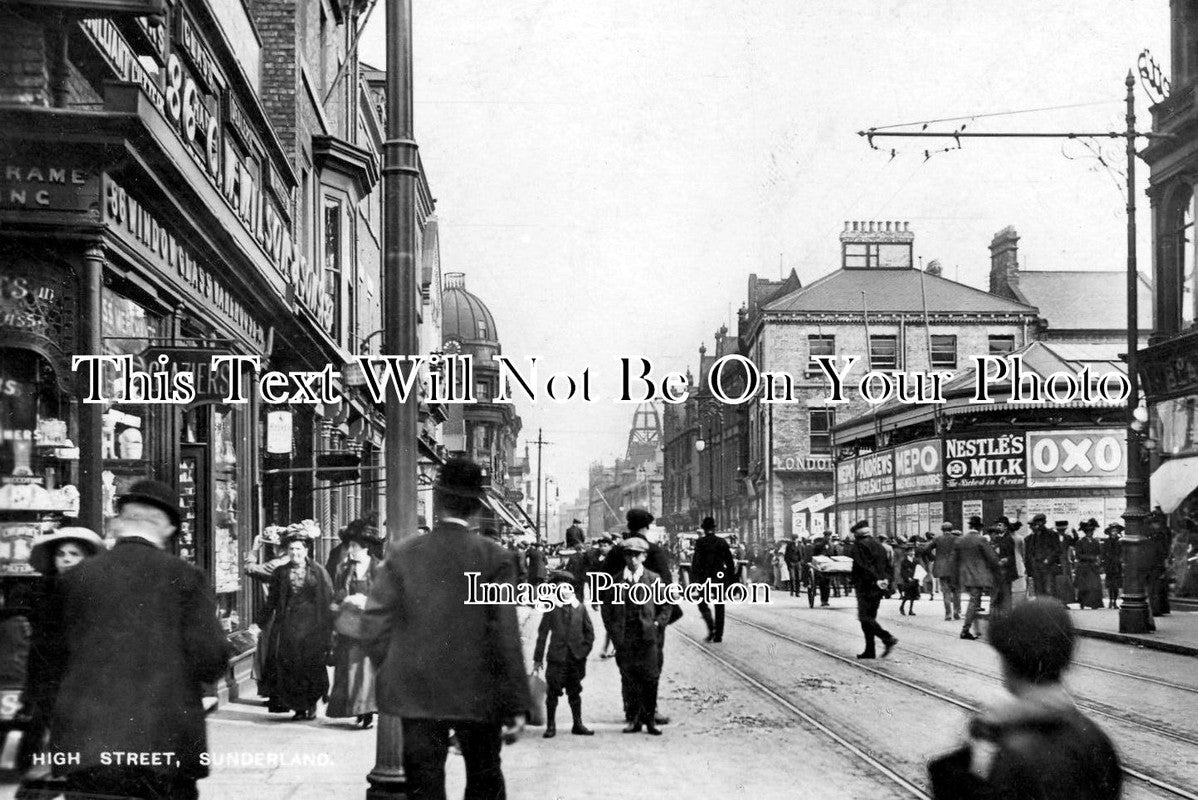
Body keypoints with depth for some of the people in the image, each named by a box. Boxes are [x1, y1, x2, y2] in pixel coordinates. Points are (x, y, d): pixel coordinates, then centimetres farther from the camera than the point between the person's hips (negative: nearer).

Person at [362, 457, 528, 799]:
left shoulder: (402, 553, -2)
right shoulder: (493, 558, -8)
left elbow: (374, 624, -3)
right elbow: (506, 637, -10)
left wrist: (394, 673, 12)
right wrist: (515, 705, -6)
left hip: (415, 693, 1)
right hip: (476, 694, -1)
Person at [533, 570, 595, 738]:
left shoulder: (580, 606, 4)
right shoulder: (551, 608, -2)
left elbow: (589, 630, 13)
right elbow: (542, 634, 0)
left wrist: (585, 649, 4)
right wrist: (538, 658, -1)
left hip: (576, 656, 2)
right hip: (557, 657, -2)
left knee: (575, 692, 11)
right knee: (553, 692, -2)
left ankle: (578, 725, 19)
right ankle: (550, 726, 6)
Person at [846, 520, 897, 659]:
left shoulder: (858, 545, -9)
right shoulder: (878, 544, 15)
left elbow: (864, 566, -19)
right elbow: (887, 565, 14)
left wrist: (876, 580, -19)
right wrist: (886, 579, 5)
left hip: (866, 586, -8)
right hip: (879, 587, 8)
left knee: (865, 617, -5)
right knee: (870, 617, 13)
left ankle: (888, 638, -19)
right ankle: (869, 650, 13)